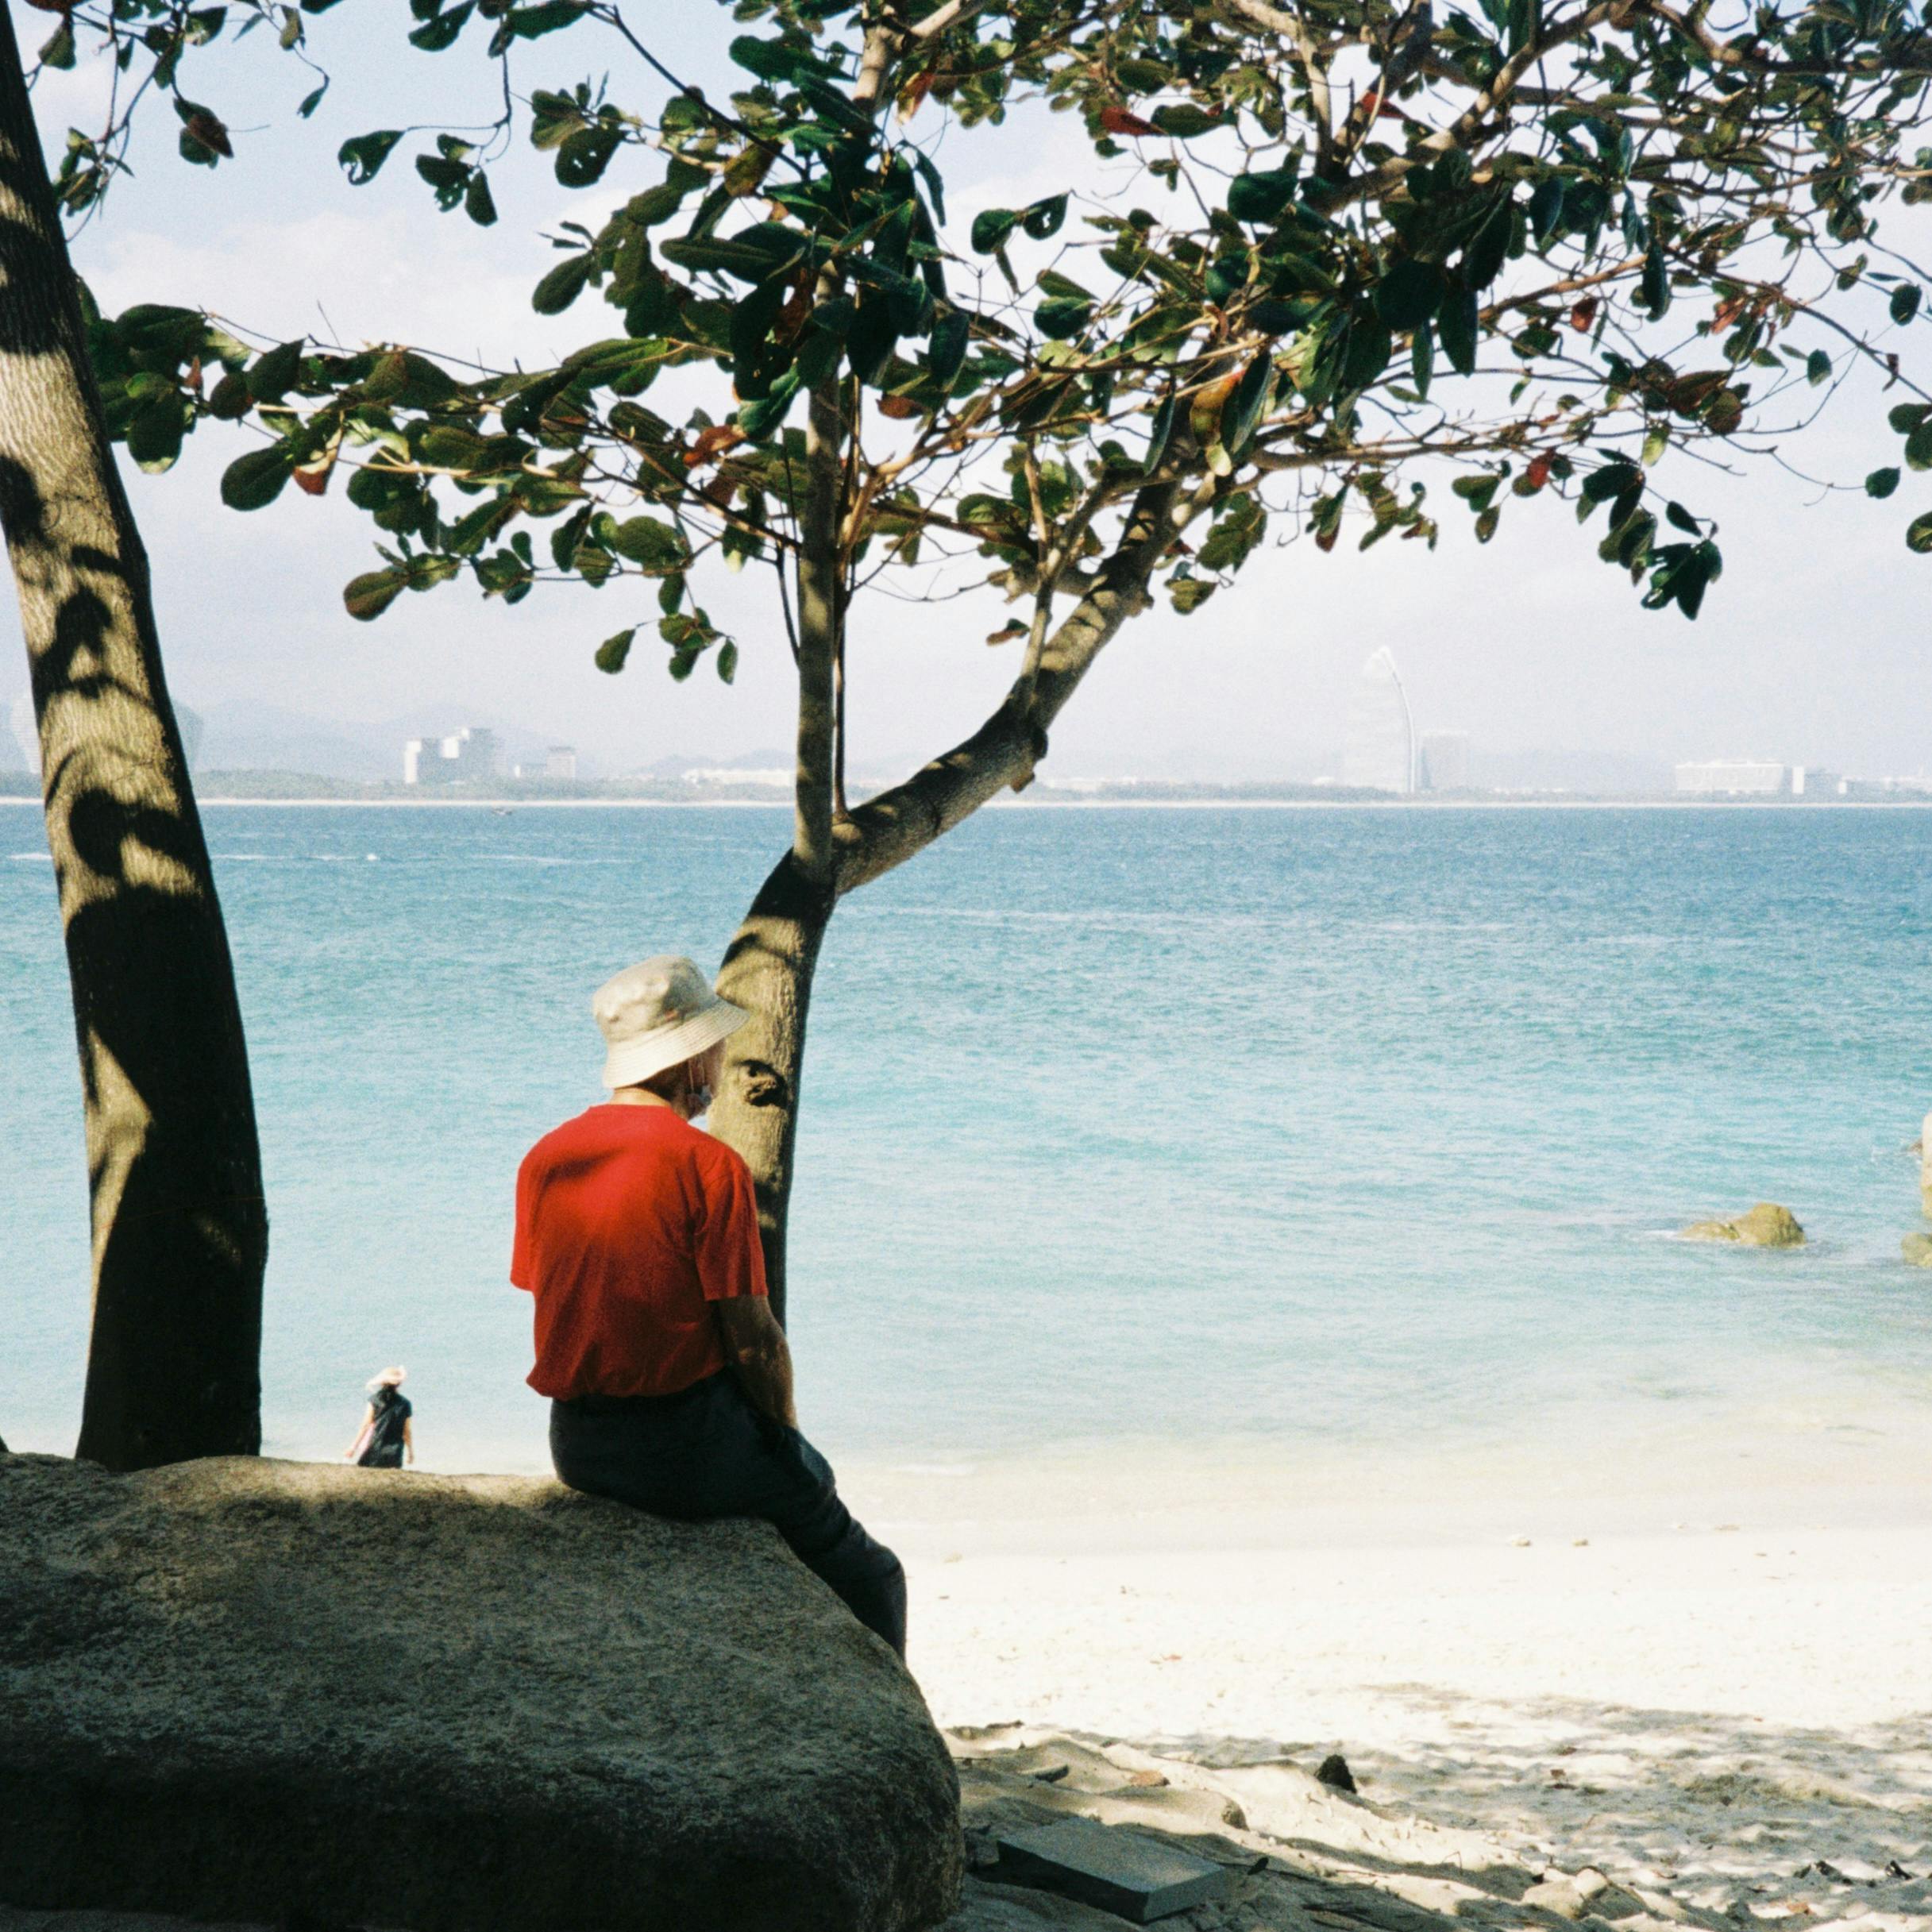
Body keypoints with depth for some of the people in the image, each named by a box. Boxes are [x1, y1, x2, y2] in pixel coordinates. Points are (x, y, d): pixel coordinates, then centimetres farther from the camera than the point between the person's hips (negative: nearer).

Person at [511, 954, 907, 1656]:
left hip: (576, 1448, 7)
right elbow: (753, 1337, -14)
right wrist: (785, 1427, 2)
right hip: (687, 1441, -7)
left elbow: (556, 1310, 11)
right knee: (868, 1578, 14)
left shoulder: (543, 1158, 4)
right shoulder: (708, 1164, -15)